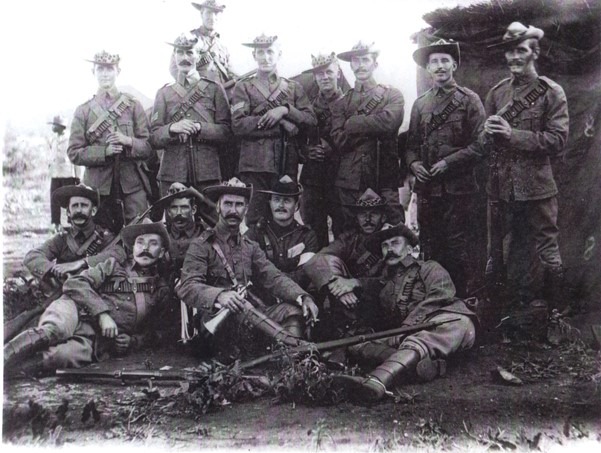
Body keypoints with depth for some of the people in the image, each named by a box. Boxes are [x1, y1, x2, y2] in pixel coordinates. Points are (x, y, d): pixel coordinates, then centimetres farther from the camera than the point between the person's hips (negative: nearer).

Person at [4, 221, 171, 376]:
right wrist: (102, 313, -11)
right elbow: (74, 283, 2)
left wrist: (133, 341, 1)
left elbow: (153, 331, 24)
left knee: (66, 354, -37)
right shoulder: (113, 266, 17)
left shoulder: (161, 289, 22)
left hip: (96, 343, 0)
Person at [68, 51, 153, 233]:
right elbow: (74, 153, 1)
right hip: (98, 185, 0)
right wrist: (104, 151, -13)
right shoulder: (83, 111, 7)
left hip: (132, 185, 0)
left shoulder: (133, 105, 7)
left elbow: (148, 147, 3)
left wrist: (128, 141, -17)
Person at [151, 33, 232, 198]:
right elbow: (154, 138, 7)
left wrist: (199, 128, -13)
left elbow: (226, 132, 3)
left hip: (208, 173, -1)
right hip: (172, 174, 1)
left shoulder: (214, 89, 10)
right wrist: (172, 128, -14)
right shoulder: (164, 93, 14)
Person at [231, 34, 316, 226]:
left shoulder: (294, 88, 17)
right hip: (255, 165, -2)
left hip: (287, 165, 2)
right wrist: (282, 125, -10)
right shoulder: (243, 87, 9)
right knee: (255, 220, -4)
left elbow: (311, 120, 7)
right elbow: (238, 125, -6)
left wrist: (285, 110, -10)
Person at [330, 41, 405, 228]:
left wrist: (351, 124, -3)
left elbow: (388, 122, -12)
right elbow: (339, 140, 0)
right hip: (350, 182, 2)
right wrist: (373, 128, -7)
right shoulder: (341, 103, 15)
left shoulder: (392, 95, 9)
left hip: (385, 180, -2)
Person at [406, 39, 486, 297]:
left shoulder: (469, 100, -1)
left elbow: (480, 144, -7)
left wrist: (448, 162, -15)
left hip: (458, 187, -4)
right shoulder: (420, 104, 13)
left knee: (457, 250, -1)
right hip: (427, 187, 5)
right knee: (430, 249, 11)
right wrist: (413, 163, -3)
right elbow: (412, 143, 17)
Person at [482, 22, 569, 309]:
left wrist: (512, 134, -18)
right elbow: (483, 141, 11)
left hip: (537, 187, -4)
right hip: (504, 187, 5)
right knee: (515, 251, 16)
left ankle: (557, 313, 16)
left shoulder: (552, 92, -3)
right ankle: (525, 307, 32)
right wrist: (489, 132, -12)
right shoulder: (497, 92, 9)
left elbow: (557, 140, -12)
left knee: (547, 251, 3)